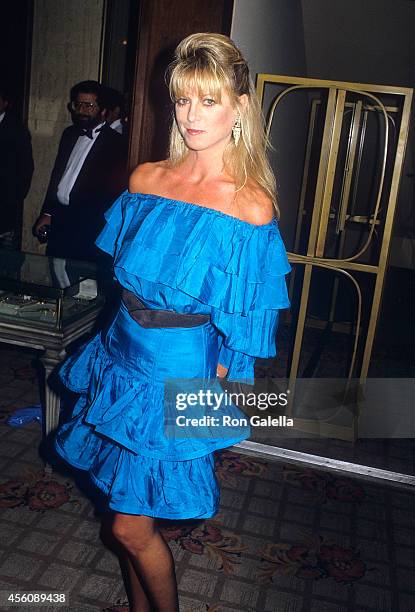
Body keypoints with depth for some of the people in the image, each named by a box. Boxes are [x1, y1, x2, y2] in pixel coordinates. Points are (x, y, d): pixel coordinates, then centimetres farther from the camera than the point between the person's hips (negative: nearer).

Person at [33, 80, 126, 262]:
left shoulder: (115, 143, -10)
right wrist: (47, 213, 14)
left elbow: (115, 191, -10)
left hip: (88, 228, -6)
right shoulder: (69, 134, 13)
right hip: (58, 220, 6)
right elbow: (57, 174, 18)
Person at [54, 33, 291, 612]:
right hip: (124, 358, 5)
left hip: (182, 375, -5)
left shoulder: (251, 206, -15)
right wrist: (121, 339, 12)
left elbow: (241, 325, -10)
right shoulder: (146, 179, 1)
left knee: (130, 527, 4)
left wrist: (209, 392, -6)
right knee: (126, 509, 19)